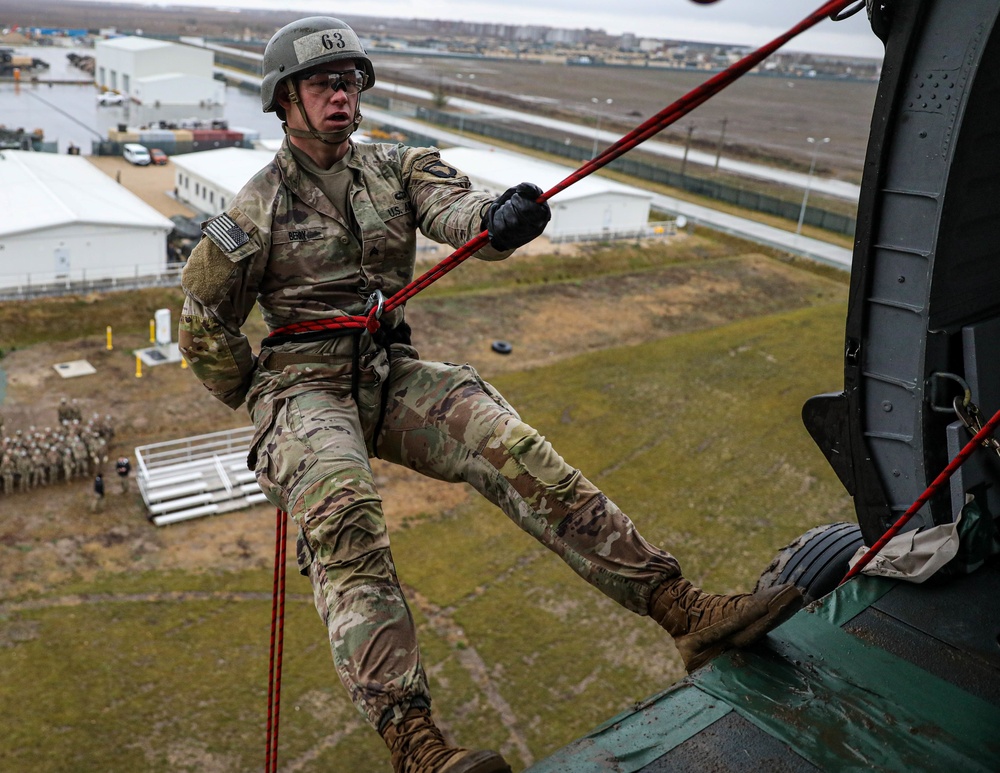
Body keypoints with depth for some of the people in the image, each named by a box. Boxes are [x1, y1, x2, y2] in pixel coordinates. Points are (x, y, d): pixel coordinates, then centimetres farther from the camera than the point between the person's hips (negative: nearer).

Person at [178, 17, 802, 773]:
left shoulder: (396, 169, 8)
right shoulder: (257, 211, 0)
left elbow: (455, 207, -14)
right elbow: (201, 322, 8)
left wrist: (498, 219, -37)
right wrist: (256, 400, 7)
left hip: (394, 374, 3)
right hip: (304, 384, -3)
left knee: (519, 452, -21)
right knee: (345, 515, -34)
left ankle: (685, 610, -25)